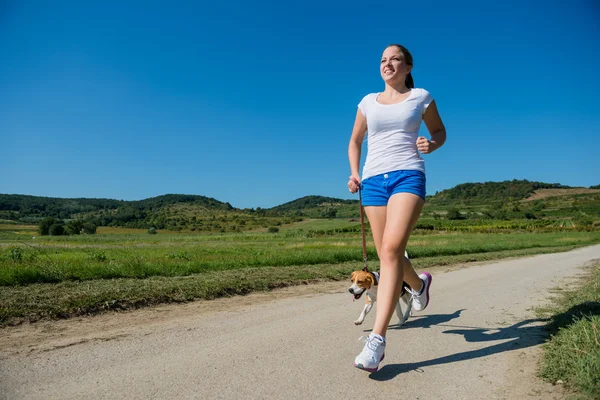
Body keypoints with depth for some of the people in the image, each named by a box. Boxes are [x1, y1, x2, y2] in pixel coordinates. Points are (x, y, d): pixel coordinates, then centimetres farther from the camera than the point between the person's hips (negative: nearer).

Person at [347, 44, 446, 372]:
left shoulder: (420, 97, 11)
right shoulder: (368, 102, 16)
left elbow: (440, 131, 20)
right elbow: (355, 141, 24)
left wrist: (431, 144, -4)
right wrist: (354, 174, 7)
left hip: (408, 176, -3)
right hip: (373, 181, 4)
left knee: (392, 249, -22)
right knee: (387, 256, 6)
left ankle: (377, 339, -22)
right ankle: (419, 283, 41)